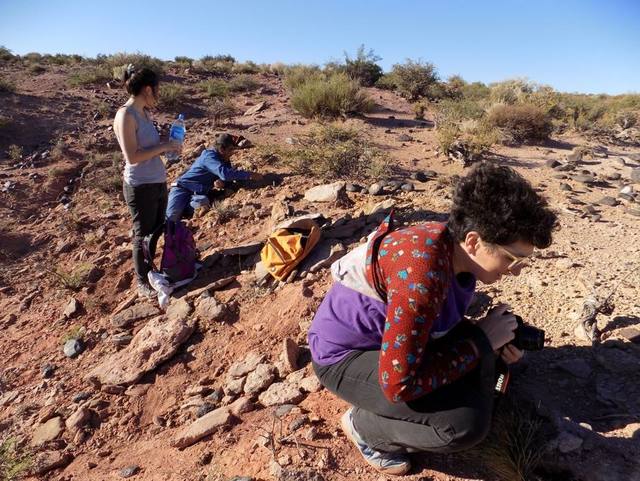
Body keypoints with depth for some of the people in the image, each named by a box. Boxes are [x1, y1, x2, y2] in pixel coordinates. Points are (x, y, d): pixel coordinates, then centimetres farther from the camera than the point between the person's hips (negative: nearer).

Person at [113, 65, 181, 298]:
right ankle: (143, 283, 22)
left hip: (158, 182, 8)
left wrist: (167, 145, 3)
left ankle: (151, 272, 36)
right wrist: (163, 147, -17)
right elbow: (132, 156, -21)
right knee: (143, 235, 6)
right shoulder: (125, 115, -17)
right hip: (141, 187, -8)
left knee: (156, 231, 18)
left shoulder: (144, 112, 8)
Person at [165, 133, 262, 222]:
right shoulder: (209, 156, -18)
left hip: (199, 193, 7)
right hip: (183, 188, -7)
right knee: (170, 217, -26)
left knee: (203, 203, -30)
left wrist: (221, 181, -15)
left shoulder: (225, 160, 8)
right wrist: (249, 175, -33)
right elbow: (224, 173, -34)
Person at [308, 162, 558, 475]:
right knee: (466, 423, -20)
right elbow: (398, 385, -31)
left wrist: (493, 342, -8)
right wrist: (480, 340, -22)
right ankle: (363, 424, 4)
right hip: (344, 354, -8)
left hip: (387, 337, 9)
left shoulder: (455, 248, -8)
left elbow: (445, 322, 11)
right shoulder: (421, 275, -36)